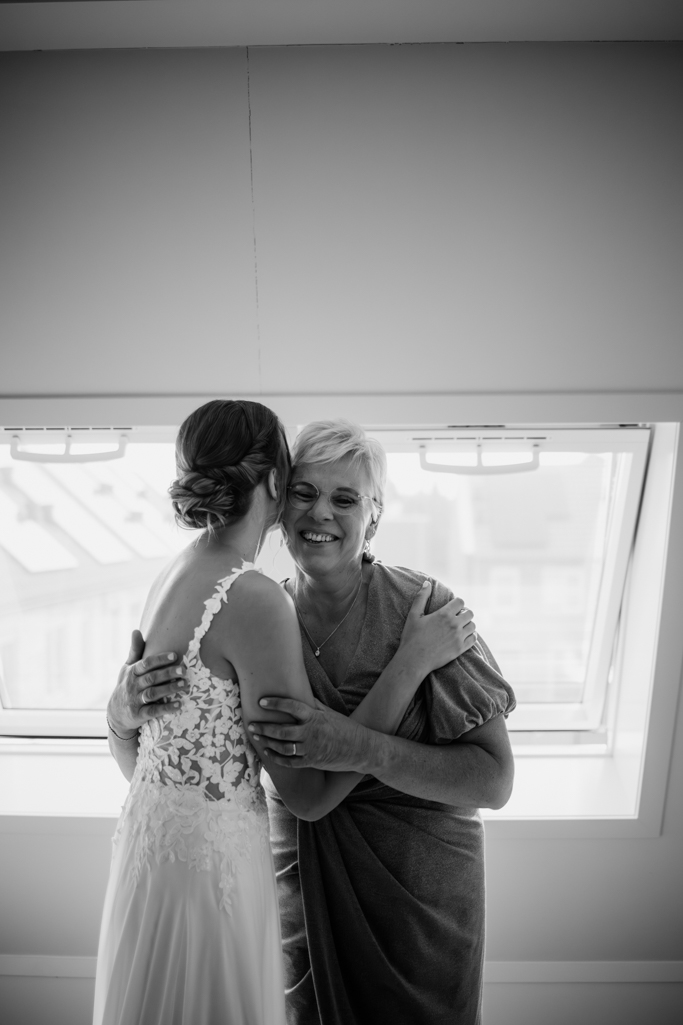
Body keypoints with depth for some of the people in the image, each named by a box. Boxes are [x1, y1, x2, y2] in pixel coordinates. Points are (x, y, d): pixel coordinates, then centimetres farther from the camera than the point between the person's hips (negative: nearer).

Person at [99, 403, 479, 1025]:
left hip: (149, 847, 8)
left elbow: (130, 755, 10)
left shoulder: (170, 579, 3)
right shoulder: (255, 600, -23)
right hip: (209, 867, -8)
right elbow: (309, 794, -19)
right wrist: (413, 660, -18)